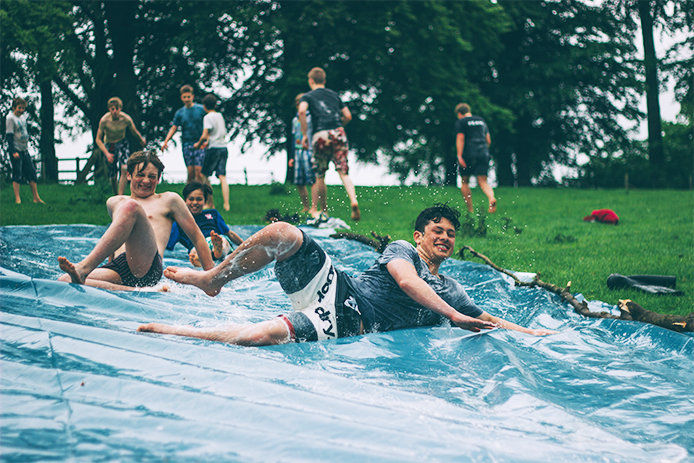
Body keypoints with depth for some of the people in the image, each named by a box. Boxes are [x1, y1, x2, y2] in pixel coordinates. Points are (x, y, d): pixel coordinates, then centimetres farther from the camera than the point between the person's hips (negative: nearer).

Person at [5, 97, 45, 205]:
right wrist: (13, 151, -20)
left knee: (32, 172, 5)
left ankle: (36, 198, 9)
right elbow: (9, 136, -14)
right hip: (16, 150, -8)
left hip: (25, 150, 8)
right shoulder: (10, 118, -10)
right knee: (17, 174, -6)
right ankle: (17, 199, -4)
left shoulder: (23, 117, 13)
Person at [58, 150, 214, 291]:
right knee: (64, 280, -25)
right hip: (118, 269, 4)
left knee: (131, 206, -28)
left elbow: (197, 238, 20)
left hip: (148, 266, -4)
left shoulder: (168, 200, 23)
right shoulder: (114, 203, 32)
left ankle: (84, 268, -43)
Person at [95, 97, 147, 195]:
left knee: (124, 169, -23)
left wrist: (142, 140, 18)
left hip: (122, 143, 0)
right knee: (113, 176, 4)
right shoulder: (104, 120, -25)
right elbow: (98, 139, -16)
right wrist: (107, 153, -28)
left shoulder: (126, 119, -22)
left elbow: (134, 132, 0)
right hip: (109, 145, 0)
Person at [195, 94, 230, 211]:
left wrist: (199, 144, 1)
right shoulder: (220, 116, 15)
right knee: (222, 177, 0)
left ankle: (211, 203, 5)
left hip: (214, 149, -6)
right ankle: (226, 204, -10)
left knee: (204, 175, 7)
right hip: (224, 148, 6)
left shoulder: (208, 117, -8)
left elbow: (204, 135, -18)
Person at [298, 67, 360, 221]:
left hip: (320, 135, -2)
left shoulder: (308, 96, 11)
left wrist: (305, 134, -4)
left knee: (320, 176, 12)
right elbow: (348, 116, 19)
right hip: (338, 133, 2)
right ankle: (353, 200, -29)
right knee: (343, 172, -5)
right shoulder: (334, 95, 22)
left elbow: (302, 111, -10)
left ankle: (324, 210, 17)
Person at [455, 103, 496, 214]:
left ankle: (470, 210, 7)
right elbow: (488, 140, 18)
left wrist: (459, 156, -17)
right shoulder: (481, 121, 19)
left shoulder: (461, 122, 0)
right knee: (483, 181, 0)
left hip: (468, 155, -4)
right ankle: (492, 198, -30)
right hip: (483, 154, 5)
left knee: (464, 182, 9)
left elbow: (460, 139, -11)